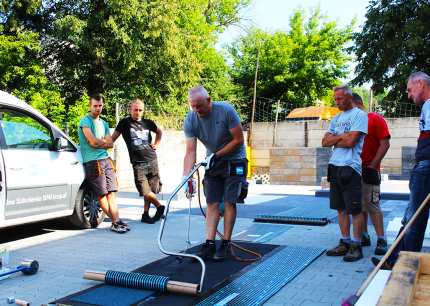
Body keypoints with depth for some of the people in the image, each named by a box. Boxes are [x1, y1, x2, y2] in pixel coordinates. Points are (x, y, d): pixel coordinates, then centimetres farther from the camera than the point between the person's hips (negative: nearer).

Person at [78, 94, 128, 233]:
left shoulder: (104, 123, 20)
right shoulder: (85, 121, -3)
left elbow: (110, 144, 11)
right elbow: (93, 141, -13)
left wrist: (99, 142, -5)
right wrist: (104, 142, 4)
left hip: (106, 160, 6)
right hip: (92, 162, -6)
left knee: (111, 192, -1)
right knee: (102, 194, -3)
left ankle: (116, 221, -3)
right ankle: (115, 221, 1)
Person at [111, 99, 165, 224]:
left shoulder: (148, 123, 10)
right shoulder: (125, 123, 2)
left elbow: (159, 132, 29)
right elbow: (113, 138, 0)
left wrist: (156, 144, 17)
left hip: (152, 160, 3)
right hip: (138, 163, -3)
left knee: (150, 191, 5)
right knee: (145, 190, -13)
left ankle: (146, 214, 16)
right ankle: (159, 206, 8)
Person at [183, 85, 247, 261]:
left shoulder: (226, 111, -24)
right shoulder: (190, 120, -14)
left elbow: (238, 140, -18)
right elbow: (190, 151, -17)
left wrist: (216, 155, -21)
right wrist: (185, 177, -28)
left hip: (233, 160, -3)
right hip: (212, 162, 4)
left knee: (229, 202, -6)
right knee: (212, 203, -1)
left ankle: (226, 245, 2)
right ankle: (209, 245, 1)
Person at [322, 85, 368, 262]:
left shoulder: (359, 115, -5)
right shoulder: (336, 119, 18)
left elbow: (350, 141, -15)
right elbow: (325, 142, 10)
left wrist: (333, 140, 1)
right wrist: (341, 136, -5)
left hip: (350, 167, -8)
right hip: (334, 167, 8)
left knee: (355, 209, -2)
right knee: (340, 208, 11)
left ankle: (356, 246, 5)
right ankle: (345, 243, 19)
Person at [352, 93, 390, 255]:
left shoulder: (376, 119, -4)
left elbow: (385, 144, -8)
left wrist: (372, 166, -13)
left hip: (368, 170, -6)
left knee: (372, 205, -8)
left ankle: (381, 240, -1)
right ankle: (364, 236, 21)